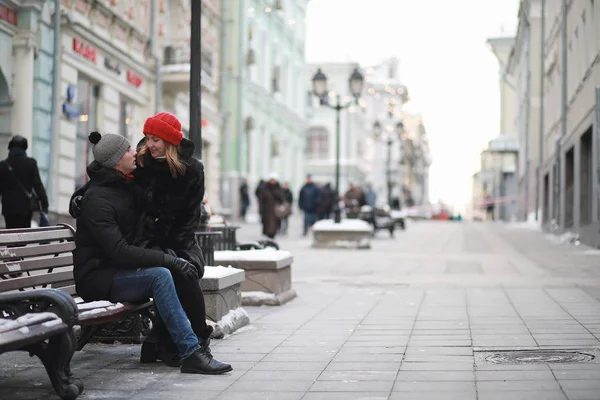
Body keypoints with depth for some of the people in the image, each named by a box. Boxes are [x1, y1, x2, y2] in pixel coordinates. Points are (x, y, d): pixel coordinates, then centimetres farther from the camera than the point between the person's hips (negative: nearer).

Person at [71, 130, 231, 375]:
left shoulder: (127, 185, 9)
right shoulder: (97, 200, -19)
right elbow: (119, 252, -28)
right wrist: (167, 259, -30)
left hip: (120, 270, 9)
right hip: (97, 278, -9)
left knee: (182, 270, -3)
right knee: (160, 275, -31)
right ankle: (191, 354, -34)